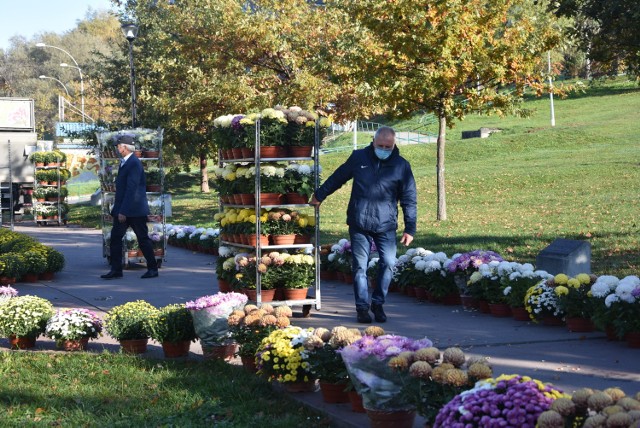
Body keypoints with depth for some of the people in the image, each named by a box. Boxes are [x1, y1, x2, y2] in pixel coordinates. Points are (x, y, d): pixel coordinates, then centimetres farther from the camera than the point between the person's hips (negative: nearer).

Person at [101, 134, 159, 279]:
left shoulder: (134, 163, -17)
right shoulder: (124, 162, 13)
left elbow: (132, 189, -22)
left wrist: (123, 211, -24)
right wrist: (117, 209, 16)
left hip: (135, 210, -9)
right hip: (122, 210, 9)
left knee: (143, 239, 1)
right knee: (115, 238, 3)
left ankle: (153, 269, 12)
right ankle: (116, 270, 5)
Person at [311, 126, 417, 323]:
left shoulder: (401, 166, 0)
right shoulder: (358, 157, 3)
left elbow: (409, 199, 1)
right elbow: (337, 178, 17)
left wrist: (410, 228, -3)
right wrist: (319, 195, 24)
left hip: (386, 225, 0)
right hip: (359, 224, 1)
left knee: (388, 263, -6)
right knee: (360, 266, 1)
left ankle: (378, 303, 12)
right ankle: (362, 308, 9)